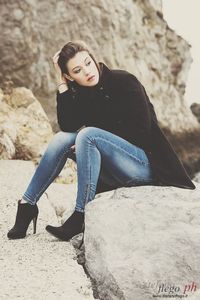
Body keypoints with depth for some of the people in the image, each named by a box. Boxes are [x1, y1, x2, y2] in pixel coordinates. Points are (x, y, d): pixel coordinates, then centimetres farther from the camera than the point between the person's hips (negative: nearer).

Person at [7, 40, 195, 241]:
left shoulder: (124, 82, -9)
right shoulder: (81, 95, 7)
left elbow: (142, 130, -15)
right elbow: (67, 126, -10)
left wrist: (90, 132, -13)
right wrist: (61, 83, -10)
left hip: (146, 163, -6)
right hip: (113, 175, 6)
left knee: (89, 135, -27)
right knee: (62, 138, -11)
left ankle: (81, 217, -27)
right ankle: (27, 204, -8)